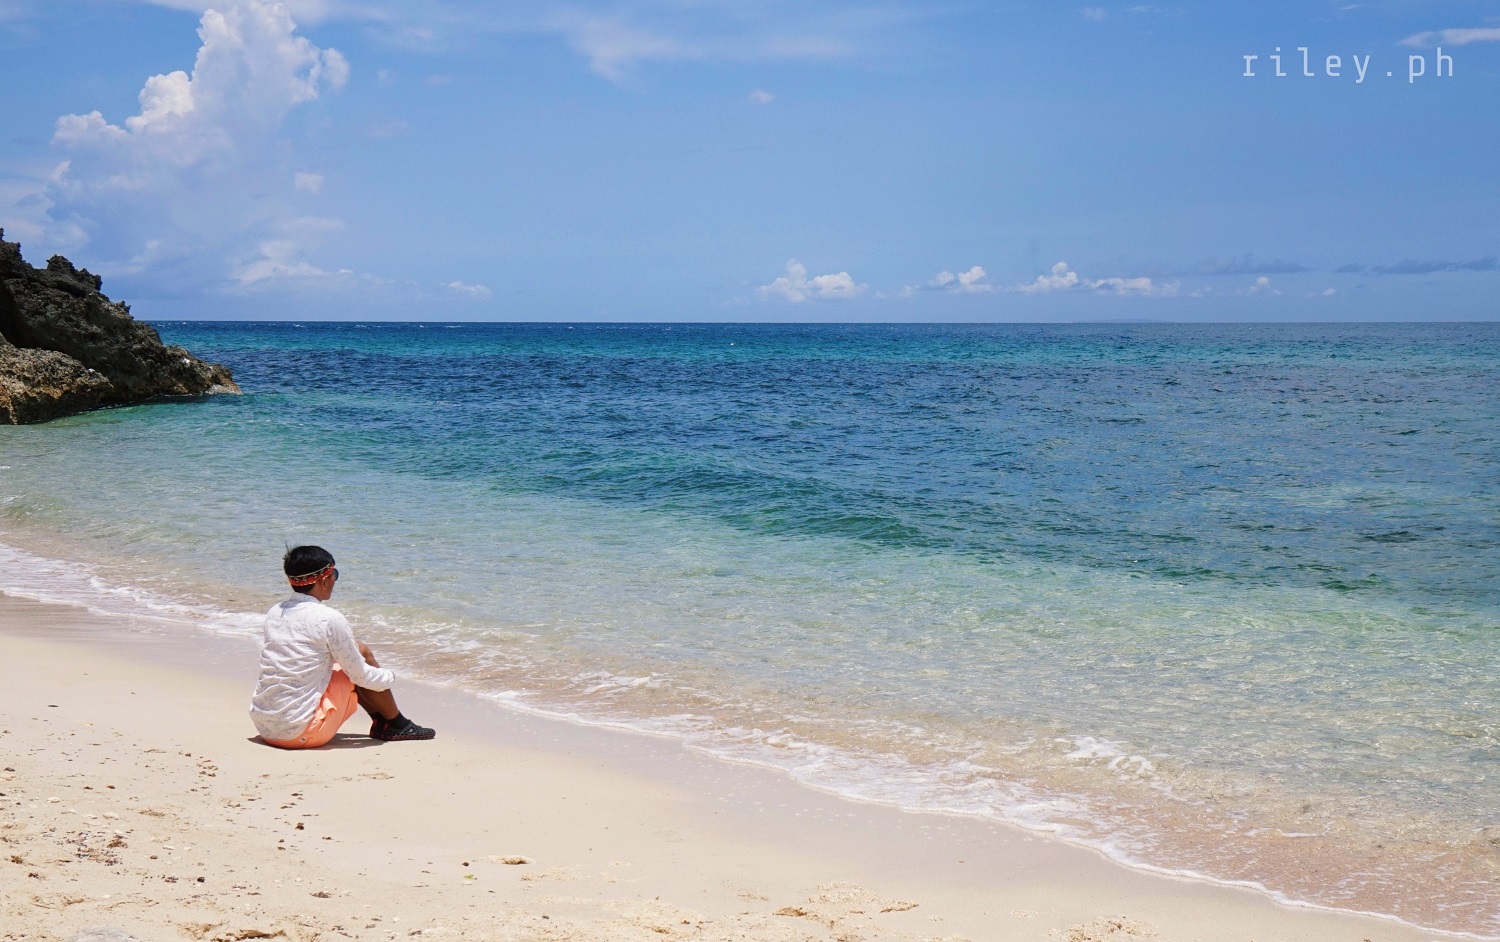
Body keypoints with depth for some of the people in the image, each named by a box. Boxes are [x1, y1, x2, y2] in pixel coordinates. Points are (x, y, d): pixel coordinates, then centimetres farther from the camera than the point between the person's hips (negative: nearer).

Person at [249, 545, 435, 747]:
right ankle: (397, 726, 20)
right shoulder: (329, 619, -13)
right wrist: (389, 676, 17)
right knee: (361, 652, 6)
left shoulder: (274, 613, 8)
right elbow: (361, 676, -5)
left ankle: (380, 722, 34)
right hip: (302, 733, -7)